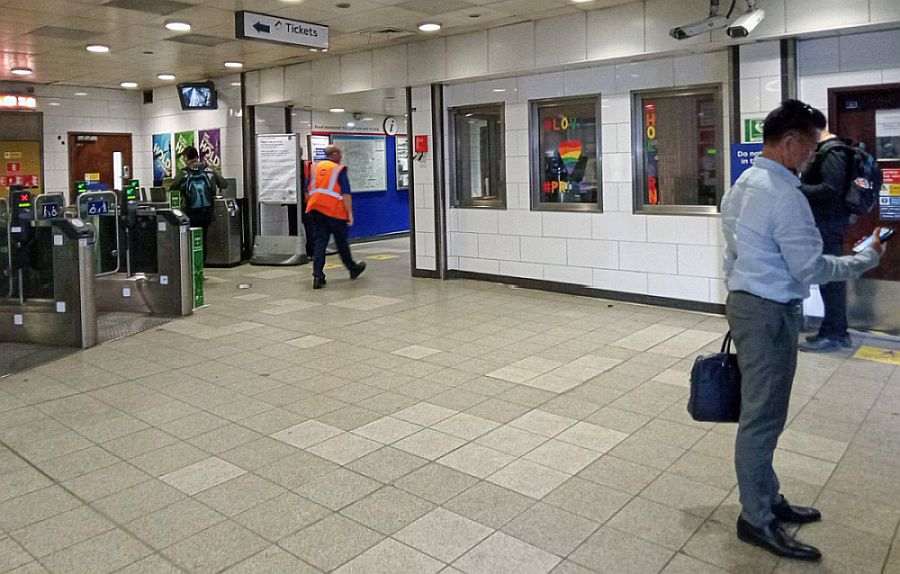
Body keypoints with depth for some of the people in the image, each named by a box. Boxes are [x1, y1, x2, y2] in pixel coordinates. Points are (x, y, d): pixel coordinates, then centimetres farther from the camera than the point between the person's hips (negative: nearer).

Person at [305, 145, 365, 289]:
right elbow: (346, 194, -9)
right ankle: (353, 269, 29)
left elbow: (307, 191, 13)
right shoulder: (339, 169, -4)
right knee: (341, 242, 10)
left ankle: (318, 276, -8)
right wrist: (350, 213, -6)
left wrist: (310, 206, 23)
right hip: (335, 212, -4)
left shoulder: (314, 167, 11)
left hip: (314, 211, 4)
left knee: (319, 243, 2)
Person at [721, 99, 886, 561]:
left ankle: (766, 499, 29)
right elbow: (810, 268, -17)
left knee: (760, 413, 17)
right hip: (770, 314, -10)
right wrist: (867, 258, -4)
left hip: (745, 303, 10)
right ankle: (757, 520, 10)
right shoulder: (784, 195, -19)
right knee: (763, 416, -1)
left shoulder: (742, 185, 12)